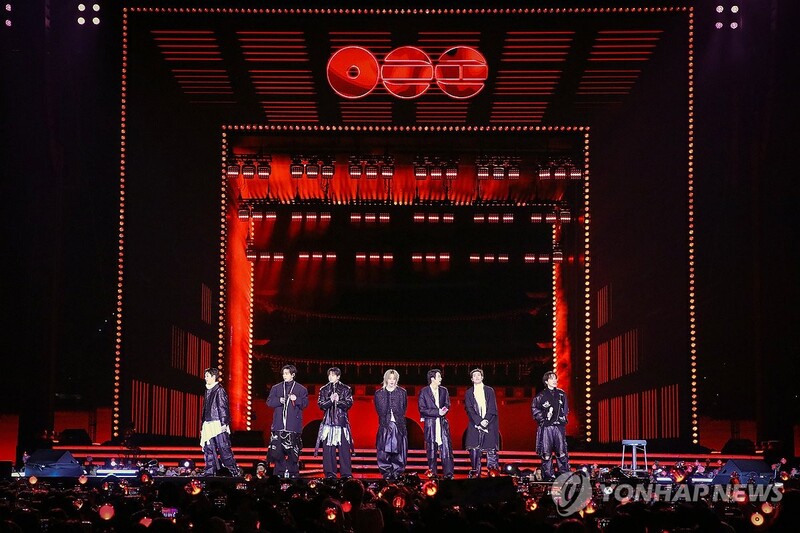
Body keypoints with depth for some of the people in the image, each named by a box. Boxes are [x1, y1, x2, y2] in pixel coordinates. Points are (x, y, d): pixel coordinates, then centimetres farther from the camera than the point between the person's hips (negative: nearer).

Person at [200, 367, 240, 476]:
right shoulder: (208, 391, 17)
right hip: (208, 425, 8)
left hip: (218, 425, -8)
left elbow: (223, 407, -11)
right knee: (208, 449, 5)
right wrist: (203, 426, 19)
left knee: (223, 448, -6)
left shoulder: (220, 390, -6)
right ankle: (209, 472, 7)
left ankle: (234, 470, 1)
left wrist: (224, 423, -18)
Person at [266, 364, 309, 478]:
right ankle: (279, 472, 2)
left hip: (294, 425, -2)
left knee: (293, 450, -4)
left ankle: (293, 472, 2)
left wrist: (297, 399, -14)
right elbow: (269, 402, 9)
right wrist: (279, 400, -8)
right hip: (279, 424, 2)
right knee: (278, 449, -4)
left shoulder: (301, 389, 8)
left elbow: (305, 404, 3)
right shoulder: (276, 388, 14)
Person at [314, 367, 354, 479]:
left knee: (344, 447, -6)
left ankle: (346, 473, -3)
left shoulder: (345, 389, 8)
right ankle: (330, 472, 2)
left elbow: (349, 404, 1)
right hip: (328, 421, 1)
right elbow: (320, 404, 4)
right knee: (328, 448, -3)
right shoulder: (324, 389, 12)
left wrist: (338, 401, -14)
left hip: (341, 421, -1)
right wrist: (330, 400, -11)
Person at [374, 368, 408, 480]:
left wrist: (397, 419, 1)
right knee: (384, 450, -5)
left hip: (399, 425, 0)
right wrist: (387, 421, 0)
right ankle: (386, 472, -1)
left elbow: (403, 409, 10)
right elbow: (380, 411, 8)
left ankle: (397, 471, 3)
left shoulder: (402, 392, 9)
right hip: (385, 425, 0)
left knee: (398, 449, -3)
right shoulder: (379, 393, 8)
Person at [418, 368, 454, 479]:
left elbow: (447, 405, 14)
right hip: (430, 423, -2)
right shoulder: (424, 392, 0)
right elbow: (422, 409, -5)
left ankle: (448, 473, -8)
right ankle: (432, 473, 8)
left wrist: (444, 410, -10)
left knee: (446, 448, -6)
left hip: (443, 423, 2)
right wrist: (437, 412, -13)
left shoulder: (444, 391, 11)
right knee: (431, 449, 1)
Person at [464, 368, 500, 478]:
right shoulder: (469, 393, 11)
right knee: (474, 450, -6)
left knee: (491, 450, -5)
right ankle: (475, 472, -5)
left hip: (489, 425, -1)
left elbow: (492, 408, 2)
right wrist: (480, 421, -11)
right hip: (475, 425, 1)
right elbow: (470, 410, 1)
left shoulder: (489, 391, 9)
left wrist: (486, 420, -12)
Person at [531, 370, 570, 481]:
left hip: (559, 426, 2)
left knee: (562, 451, -3)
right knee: (546, 453, -3)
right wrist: (545, 417, -7)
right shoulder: (541, 396, 2)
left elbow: (565, 410, 21)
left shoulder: (561, 394, 12)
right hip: (546, 426, -2)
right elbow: (534, 410, 2)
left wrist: (563, 418, 8)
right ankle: (548, 475, 2)